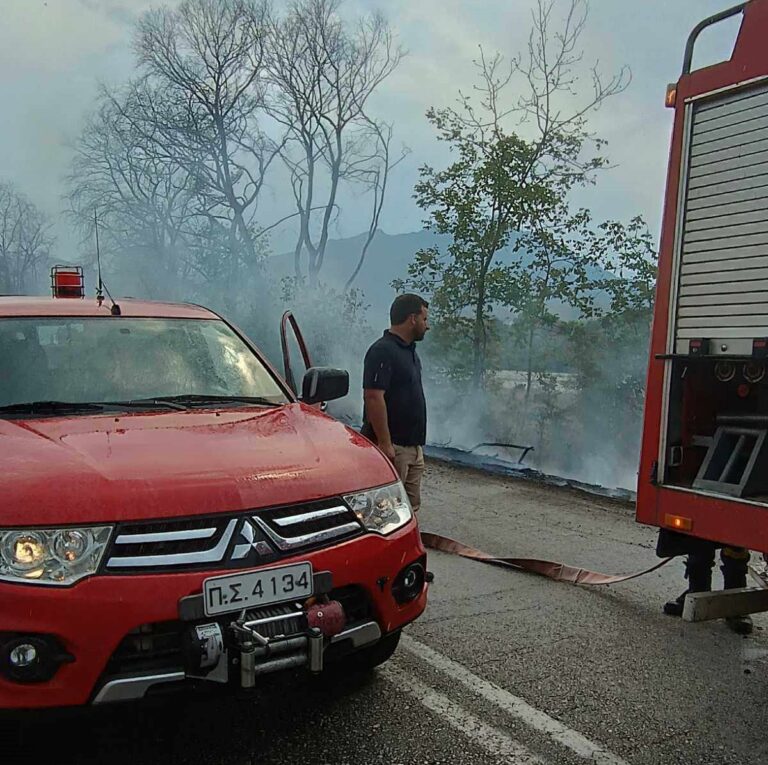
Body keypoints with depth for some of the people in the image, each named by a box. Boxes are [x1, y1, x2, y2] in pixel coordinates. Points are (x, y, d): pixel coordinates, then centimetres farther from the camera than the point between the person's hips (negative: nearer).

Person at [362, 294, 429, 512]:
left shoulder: (409, 351, 15)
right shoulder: (382, 351, -17)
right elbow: (374, 398, -23)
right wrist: (385, 443, -25)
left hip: (413, 445, 10)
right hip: (392, 447, -10)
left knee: (410, 506, 15)